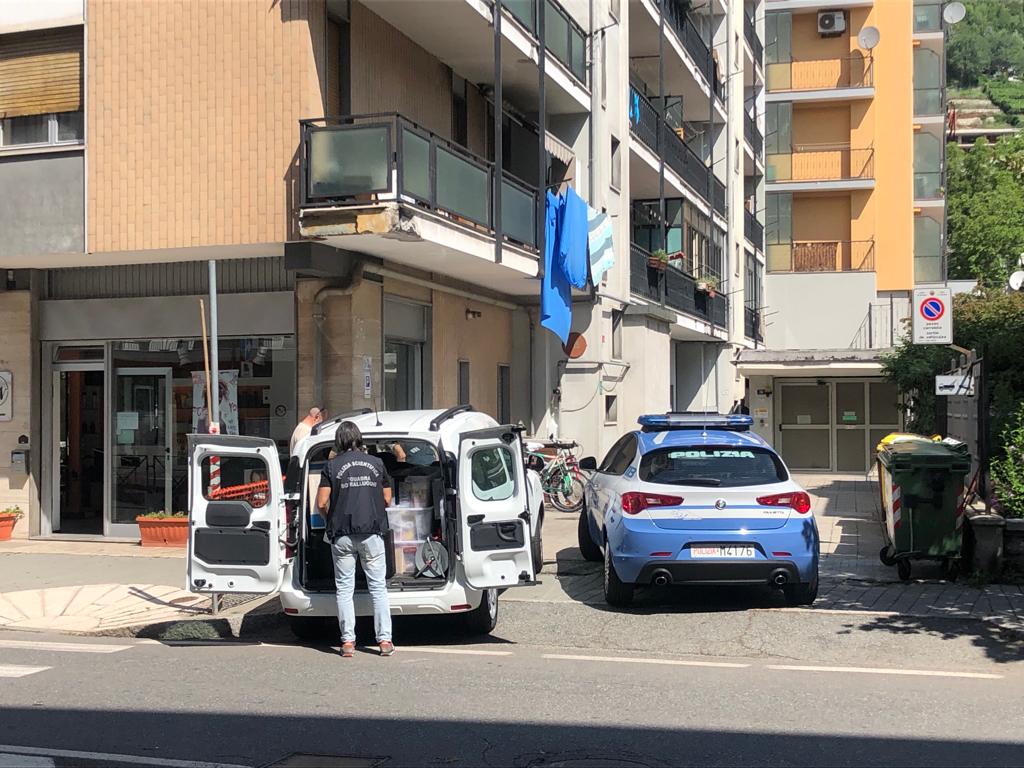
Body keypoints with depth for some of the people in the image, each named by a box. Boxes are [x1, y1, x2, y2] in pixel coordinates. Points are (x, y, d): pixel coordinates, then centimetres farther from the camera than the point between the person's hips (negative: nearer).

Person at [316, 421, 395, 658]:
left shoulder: (332, 466, 0)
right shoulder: (376, 463, 6)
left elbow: (322, 503, -3)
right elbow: (387, 500, 10)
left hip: (342, 535, -1)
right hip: (372, 532, 1)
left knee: (344, 589, 7)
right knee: (378, 587, 6)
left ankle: (348, 641, 5)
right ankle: (385, 640, 3)